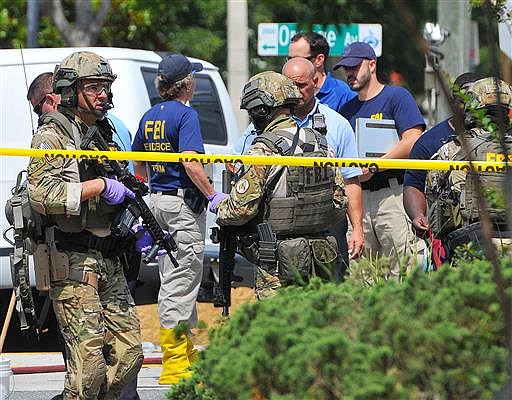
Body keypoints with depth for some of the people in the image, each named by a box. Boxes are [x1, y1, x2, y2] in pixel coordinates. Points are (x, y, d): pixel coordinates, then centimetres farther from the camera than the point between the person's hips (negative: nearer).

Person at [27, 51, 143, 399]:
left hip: (109, 263, 8)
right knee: (90, 359, -12)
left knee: (129, 353, 5)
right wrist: (99, 186, -18)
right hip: (72, 264, -8)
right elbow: (42, 194, -20)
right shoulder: (53, 136, -6)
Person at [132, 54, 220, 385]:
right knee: (179, 282, -6)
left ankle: (187, 353, 27)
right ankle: (175, 365, -5)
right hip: (184, 202, -8)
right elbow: (190, 162, -25)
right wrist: (212, 195, -18)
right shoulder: (186, 115, -14)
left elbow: (138, 164, 21)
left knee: (176, 277, 18)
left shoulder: (150, 116, 10)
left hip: (159, 200, 8)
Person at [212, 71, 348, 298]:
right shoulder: (320, 144, 9)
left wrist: (219, 207, 4)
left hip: (278, 263, -7)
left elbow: (242, 208, -16)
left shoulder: (264, 150, -14)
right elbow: (340, 202, 12)